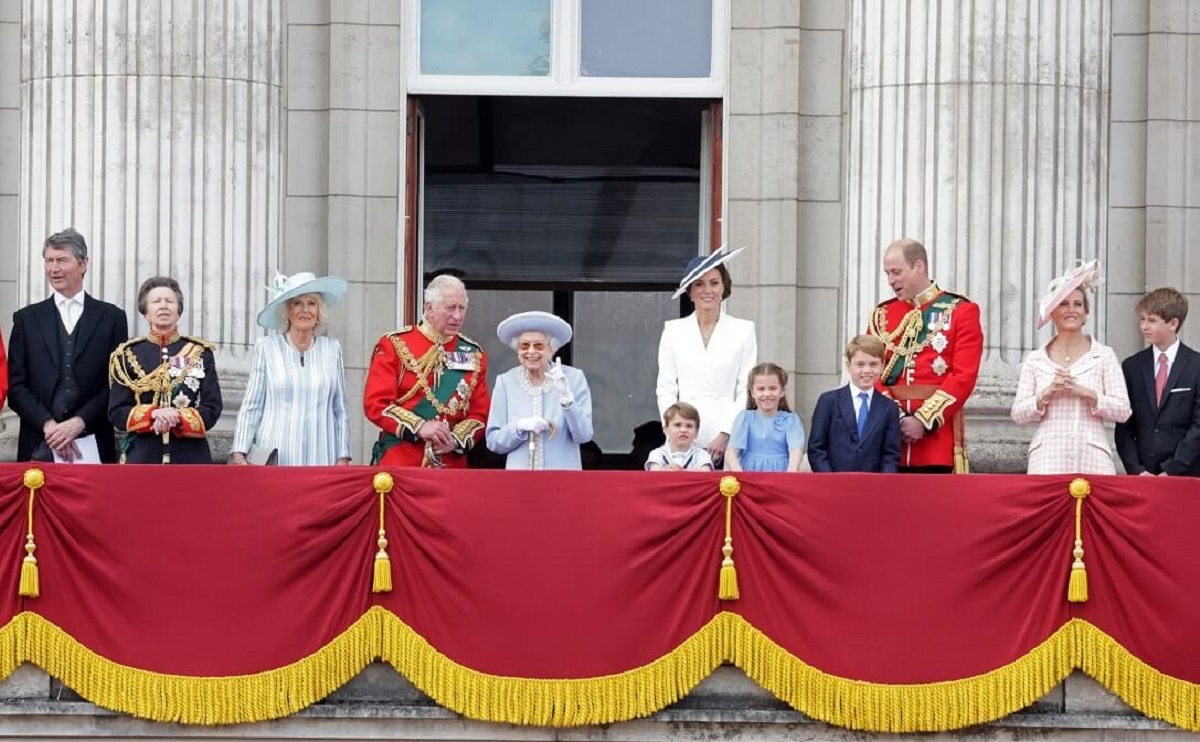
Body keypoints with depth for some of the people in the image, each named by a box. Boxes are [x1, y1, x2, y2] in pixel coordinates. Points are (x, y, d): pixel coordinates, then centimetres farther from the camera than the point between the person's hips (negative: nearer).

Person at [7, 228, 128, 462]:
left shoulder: (111, 318, 8)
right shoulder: (27, 319, 11)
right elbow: (16, 386, 6)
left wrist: (79, 423, -9)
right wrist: (48, 425, -9)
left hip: (95, 445, -1)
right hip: (39, 447, 1)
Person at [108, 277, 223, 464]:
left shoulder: (200, 353, 7)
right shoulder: (128, 355, 6)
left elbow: (212, 410, 2)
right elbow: (117, 411, 2)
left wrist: (178, 419, -16)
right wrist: (152, 414, -15)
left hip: (191, 460, 1)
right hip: (143, 459, 0)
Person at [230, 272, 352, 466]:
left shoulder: (332, 349, 9)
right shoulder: (267, 348, 4)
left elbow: (340, 409, 12)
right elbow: (250, 407, 4)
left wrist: (343, 458, 7)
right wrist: (239, 454, -4)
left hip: (320, 459, 1)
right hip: (273, 460, -1)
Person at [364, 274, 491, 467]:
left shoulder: (474, 355, 10)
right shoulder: (394, 345, 0)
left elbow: (480, 413, 9)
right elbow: (375, 403, -6)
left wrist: (456, 439, -11)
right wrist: (419, 427, -18)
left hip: (452, 465, 3)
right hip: (400, 463, -3)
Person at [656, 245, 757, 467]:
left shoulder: (743, 330, 8)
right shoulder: (673, 330, 12)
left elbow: (746, 391, 4)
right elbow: (666, 389, 9)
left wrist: (725, 434, -7)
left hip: (728, 440, -1)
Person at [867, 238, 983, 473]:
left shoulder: (960, 311, 3)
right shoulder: (881, 315, 14)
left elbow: (964, 376, -7)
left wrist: (924, 420, -14)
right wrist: (896, 418, -10)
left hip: (938, 430, -3)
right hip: (889, 437, 3)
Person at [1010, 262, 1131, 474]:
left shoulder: (1104, 356, 7)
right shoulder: (1035, 360, 11)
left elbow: (1123, 411, 1)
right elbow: (1018, 415, 6)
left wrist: (1087, 393, -11)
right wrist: (1046, 393, -9)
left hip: (1092, 458, -1)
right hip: (1048, 459, 1)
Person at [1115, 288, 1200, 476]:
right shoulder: (1132, 366, 9)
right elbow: (1124, 427, 7)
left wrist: (1171, 471, -11)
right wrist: (1136, 470, -6)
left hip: (1185, 475, -2)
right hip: (1140, 475, 2)